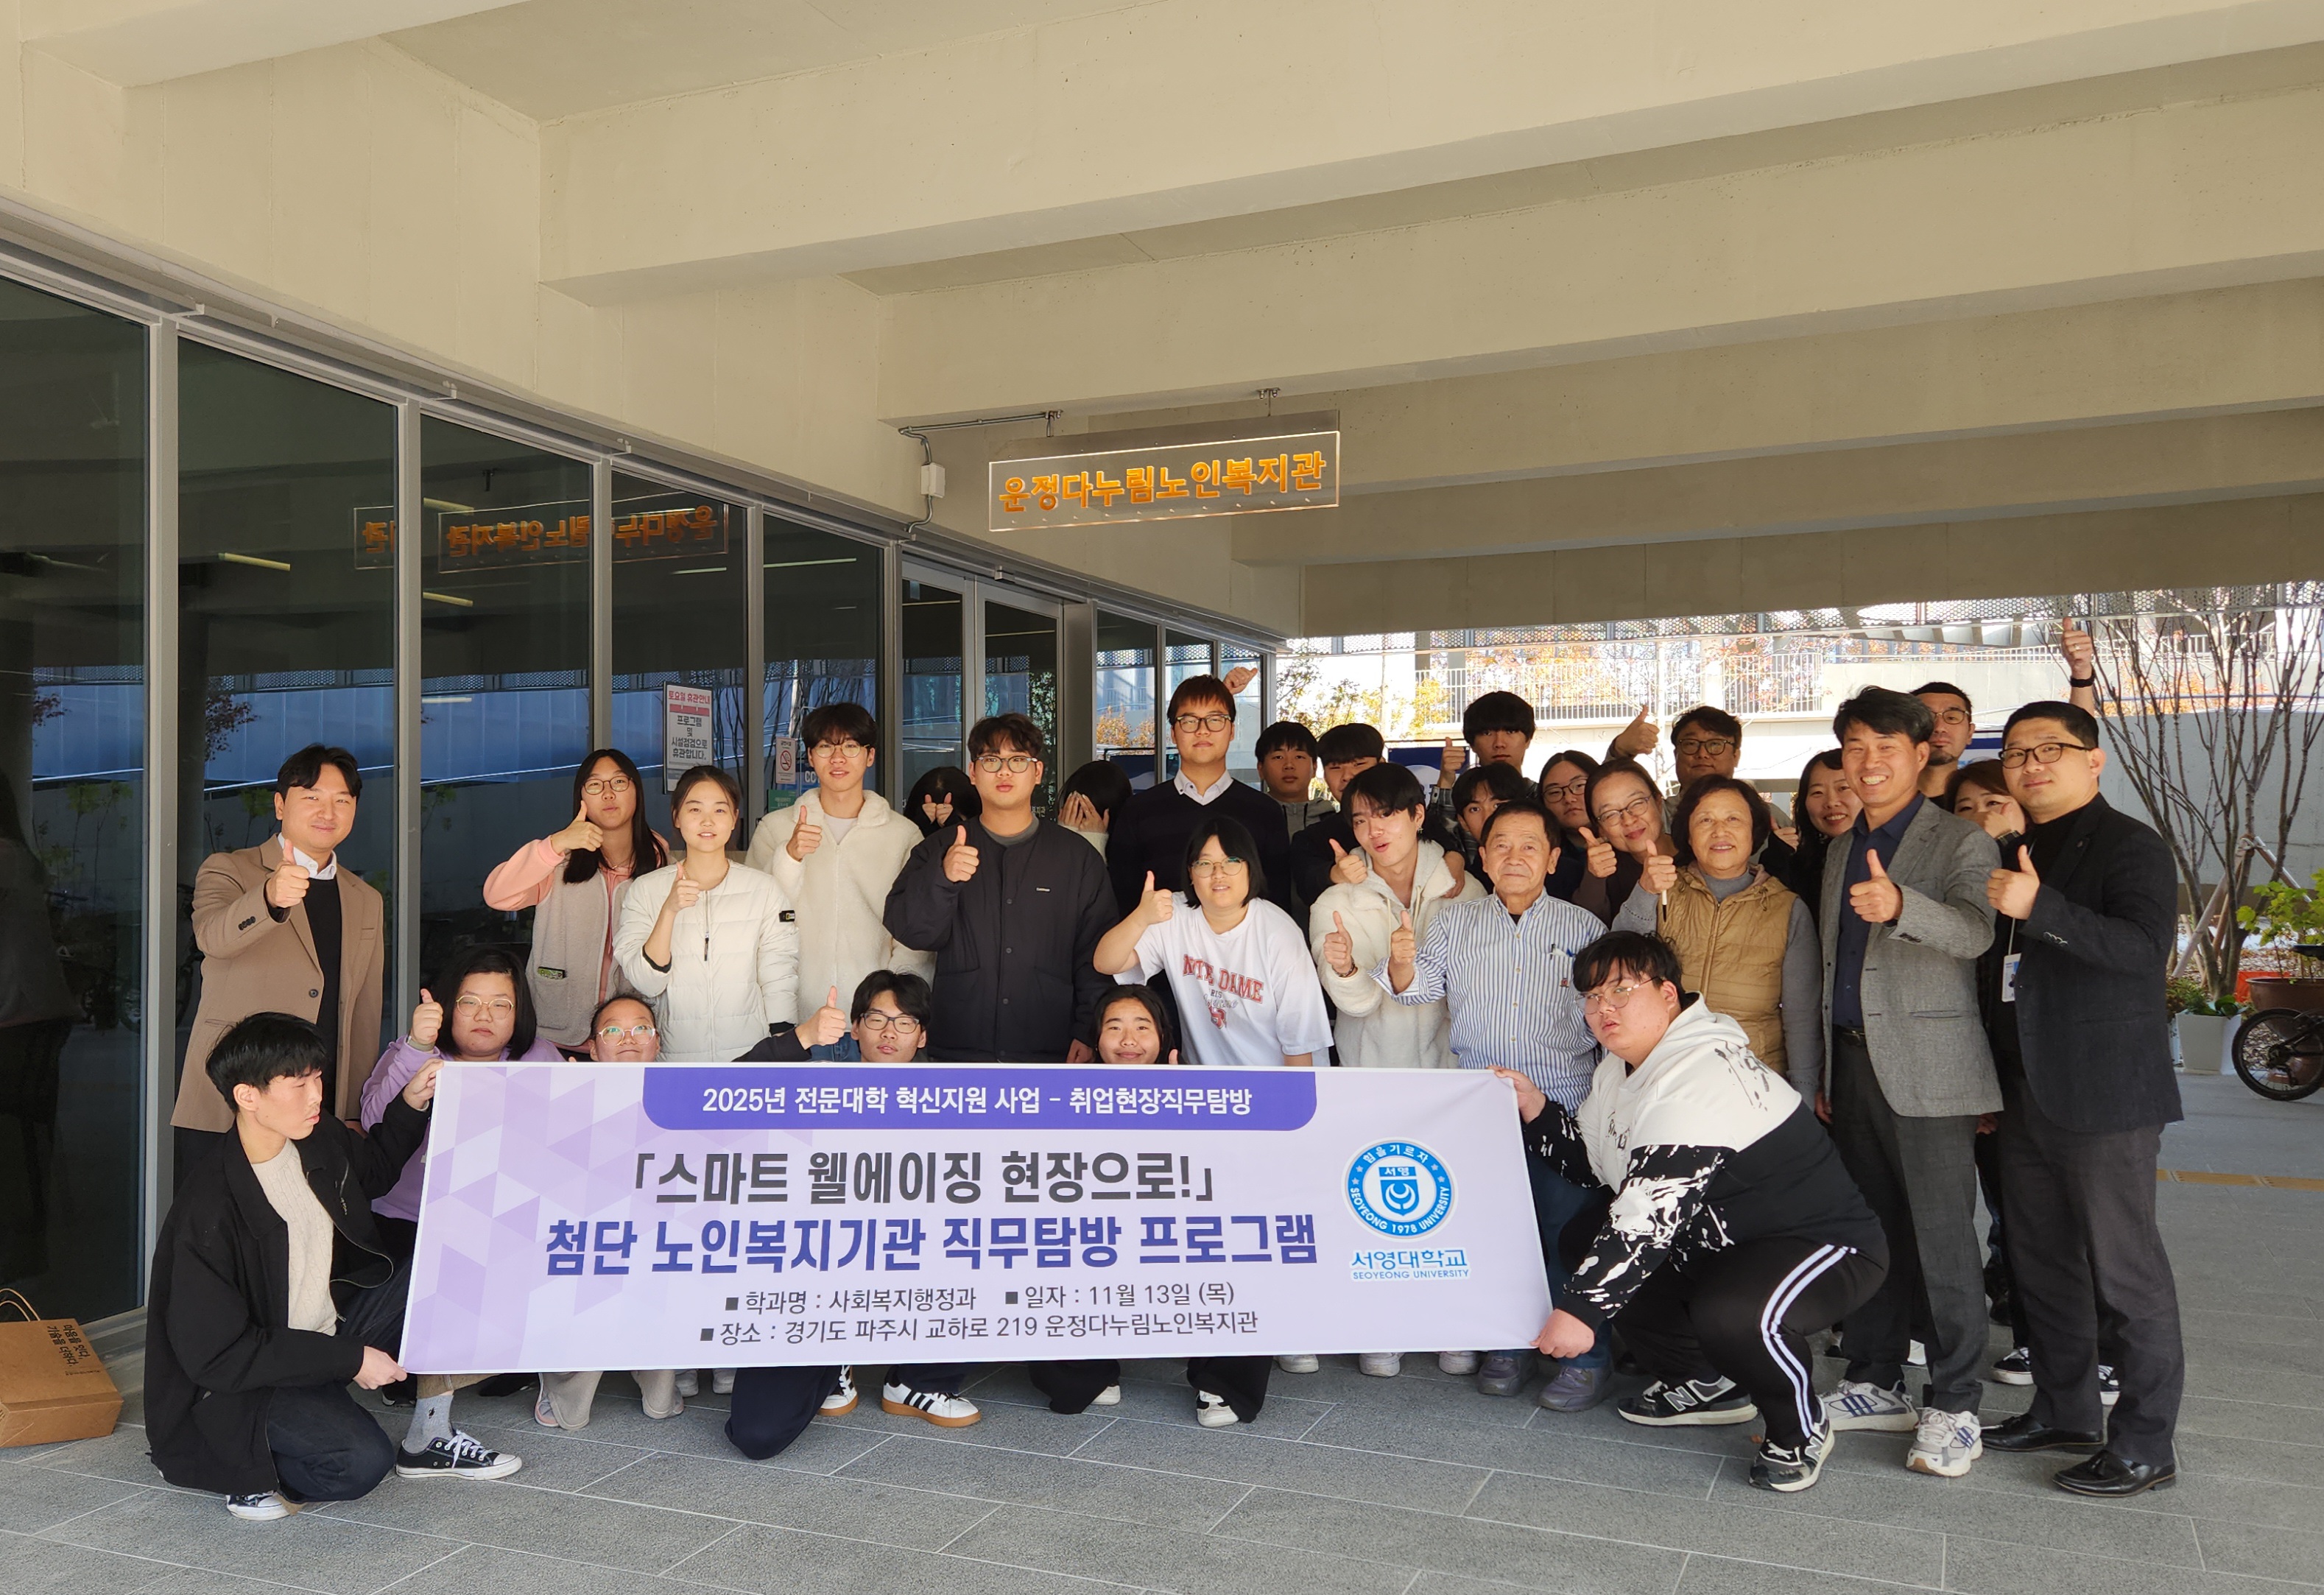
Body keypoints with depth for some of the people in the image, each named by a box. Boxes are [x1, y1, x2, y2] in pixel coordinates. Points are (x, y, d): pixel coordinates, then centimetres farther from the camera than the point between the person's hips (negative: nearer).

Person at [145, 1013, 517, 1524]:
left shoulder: (320, 1140, -5)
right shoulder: (207, 1211, -27)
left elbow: (372, 1171, 21)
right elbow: (219, 1357, -24)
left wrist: (411, 1104, 3)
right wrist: (350, 1359, -23)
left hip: (331, 1325, 8)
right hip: (240, 1384, -8)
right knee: (361, 1462, -29)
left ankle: (427, 1439, 3)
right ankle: (246, 1469, 0)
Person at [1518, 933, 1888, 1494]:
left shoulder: (1697, 1081, -27)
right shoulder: (1626, 1065, 5)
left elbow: (1651, 1216, -32)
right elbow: (1592, 1161, 12)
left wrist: (1581, 1309, -30)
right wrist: (1536, 1109, -3)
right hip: (1720, 1241, 10)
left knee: (1732, 1313, -38)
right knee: (1587, 1243, 7)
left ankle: (1801, 1431, -4)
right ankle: (1706, 1385, 23)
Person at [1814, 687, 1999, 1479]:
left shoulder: (1961, 842, -5)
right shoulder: (1842, 849, 16)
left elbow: (1974, 931, -25)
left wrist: (1899, 905, -45)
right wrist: (1824, 1073, 20)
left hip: (1927, 1069, -6)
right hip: (1854, 1063, 7)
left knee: (1942, 1238, -3)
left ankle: (1953, 1406, 8)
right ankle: (1875, 1383, 23)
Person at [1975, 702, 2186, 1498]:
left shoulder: (2130, 847, -9)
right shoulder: (2015, 854, 15)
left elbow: (2147, 947, -25)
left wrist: (2040, 908, -36)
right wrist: (1991, 1087, 21)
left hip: (2105, 1101, -8)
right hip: (2027, 1097, 8)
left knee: (2124, 1270, -1)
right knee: (2042, 1261, 15)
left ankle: (2145, 1444, 9)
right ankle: (2065, 1411, 29)